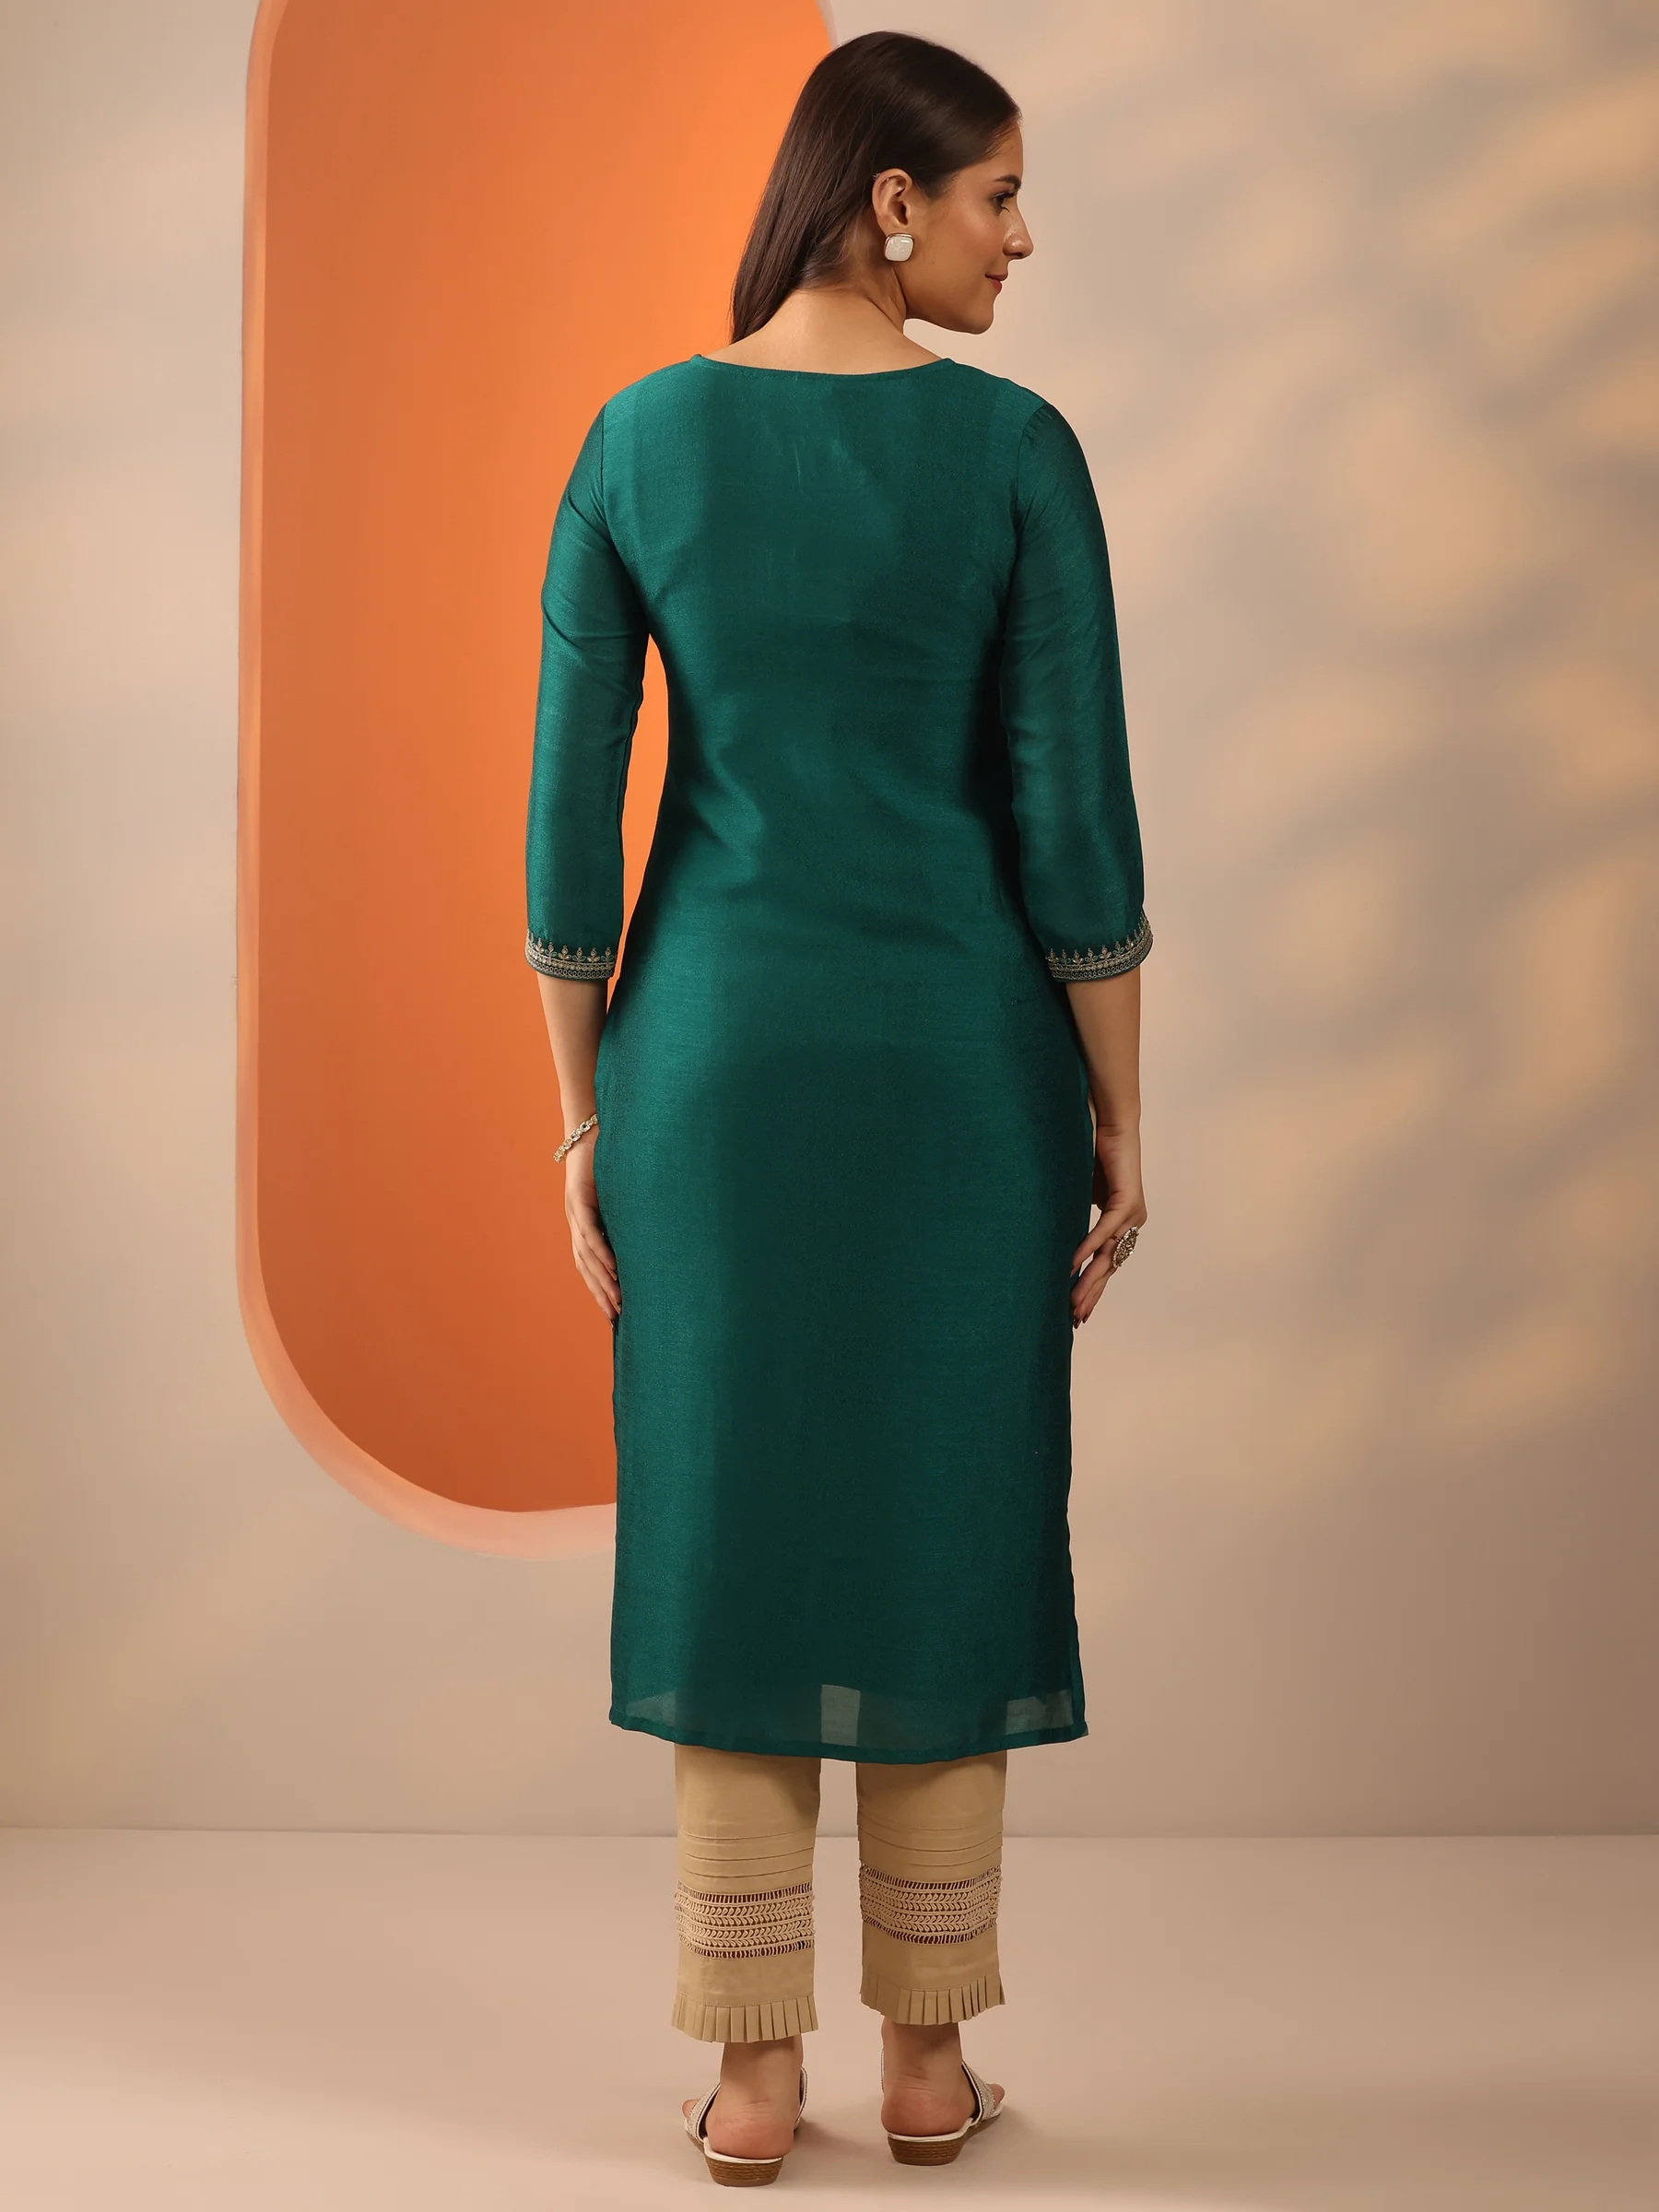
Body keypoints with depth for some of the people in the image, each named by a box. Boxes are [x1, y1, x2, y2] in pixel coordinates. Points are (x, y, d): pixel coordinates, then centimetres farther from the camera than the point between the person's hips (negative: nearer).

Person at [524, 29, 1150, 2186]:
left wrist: (582, 1122, 6)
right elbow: (1077, 820, -10)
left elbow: (569, 812, -2)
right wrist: (1123, 1120, 0)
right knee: (952, 1537, 10)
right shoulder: (1016, 445, -9)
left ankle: (753, 2071, 14)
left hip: (714, 1042, 2)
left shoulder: (637, 438, -1)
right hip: (960, 1047, -2)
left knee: (728, 1537, 9)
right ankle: (928, 2052, 19)